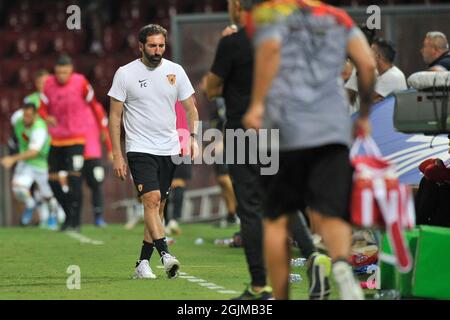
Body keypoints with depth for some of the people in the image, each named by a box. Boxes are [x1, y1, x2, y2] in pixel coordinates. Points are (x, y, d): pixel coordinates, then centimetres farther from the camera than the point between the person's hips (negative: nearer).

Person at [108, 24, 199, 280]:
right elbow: (115, 115, -1)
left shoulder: (175, 71, 5)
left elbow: (191, 108, 12)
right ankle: (165, 254, -28)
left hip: (169, 150, 4)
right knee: (152, 199, -20)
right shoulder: (125, 74, -3)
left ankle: (143, 263, 11)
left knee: (158, 207, 5)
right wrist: (117, 155, -5)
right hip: (140, 149, -4)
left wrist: (193, 138, -5)